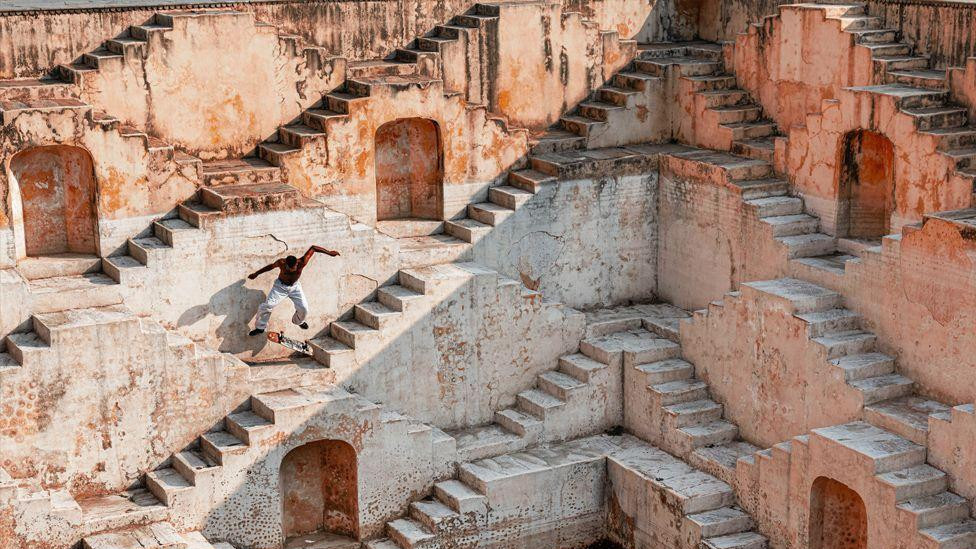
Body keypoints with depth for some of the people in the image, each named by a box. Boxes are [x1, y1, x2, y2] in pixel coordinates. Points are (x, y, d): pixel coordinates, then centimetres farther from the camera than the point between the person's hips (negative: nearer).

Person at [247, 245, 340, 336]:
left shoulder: (301, 263, -32)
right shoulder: (281, 263, -30)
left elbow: (312, 248, -24)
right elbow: (271, 266, -8)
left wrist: (329, 252, -22)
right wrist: (256, 273, 1)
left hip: (295, 287, 1)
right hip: (280, 286, -1)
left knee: (304, 308, -2)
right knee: (266, 306, -13)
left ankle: (298, 321, 34)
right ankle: (260, 328, 8)